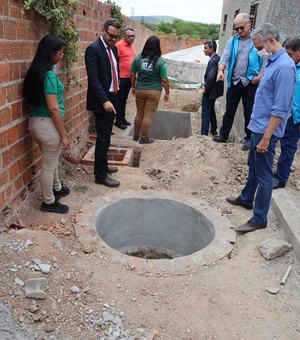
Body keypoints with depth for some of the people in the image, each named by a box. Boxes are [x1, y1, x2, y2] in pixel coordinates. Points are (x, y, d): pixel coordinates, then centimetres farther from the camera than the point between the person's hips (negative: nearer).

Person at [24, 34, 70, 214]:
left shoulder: (36, 71, 8)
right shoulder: (49, 74, -20)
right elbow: (53, 108, -23)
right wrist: (64, 134, -18)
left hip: (36, 121, 9)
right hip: (48, 124, -9)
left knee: (51, 160, 27)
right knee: (48, 165, 7)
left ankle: (57, 188, 48)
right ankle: (48, 202, 24)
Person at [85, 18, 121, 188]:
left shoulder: (113, 48, 12)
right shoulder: (93, 49, -13)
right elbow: (93, 78, -20)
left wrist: (115, 96, 14)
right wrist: (104, 100, -26)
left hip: (112, 98, 8)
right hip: (102, 101, -8)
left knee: (106, 136, 17)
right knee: (103, 138, -3)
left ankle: (103, 166, 32)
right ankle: (101, 175, 6)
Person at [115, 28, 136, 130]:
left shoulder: (132, 45, 10)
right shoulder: (119, 45, -13)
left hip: (129, 77, 7)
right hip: (121, 77, -7)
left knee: (124, 99, 16)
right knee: (119, 99, 2)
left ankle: (122, 118, 27)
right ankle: (118, 120, 10)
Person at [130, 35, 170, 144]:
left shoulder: (138, 58, -3)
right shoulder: (160, 62, -12)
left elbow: (132, 75, 3)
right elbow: (164, 80, -10)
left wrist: (133, 87, 17)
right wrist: (167, 93, 2)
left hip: (139, 90, 3)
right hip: (154, 91, -3)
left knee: (139, 113, 18)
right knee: (148, 115, 6)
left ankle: (136, 135, 30)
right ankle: (144, 138, 15)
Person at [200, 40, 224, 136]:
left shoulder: (213, 60, -22)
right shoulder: (217, 58, 8)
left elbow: (211, 77, -31)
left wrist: (206, 89, -19)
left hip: (209, 91, -10)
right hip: (214, 90, 10)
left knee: (205, 113, -4)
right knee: (211, 110, 24)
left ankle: (204, 134, 1)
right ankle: (213, 130, 38)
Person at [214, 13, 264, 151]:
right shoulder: (232, 41, 7)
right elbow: (225, 57, 0)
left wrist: (260, 76, -16)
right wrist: (221, 69, -19)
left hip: (250, 83, -3)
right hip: (234, 82, 3)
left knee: (249, 113, 6)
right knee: (229, 112, 11)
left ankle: (249, 139, 17)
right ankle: (223, 135, 21)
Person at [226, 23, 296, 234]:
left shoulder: (284, 66, -21)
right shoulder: (273, 62, 10)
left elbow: (280, 109, -24)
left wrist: (266, 138, -23)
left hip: (266, 130, -10)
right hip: (258, 126, 10)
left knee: (264, 175, 0)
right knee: (253, 167, 23)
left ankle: (259, 219, 12)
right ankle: (246, 199, 42)